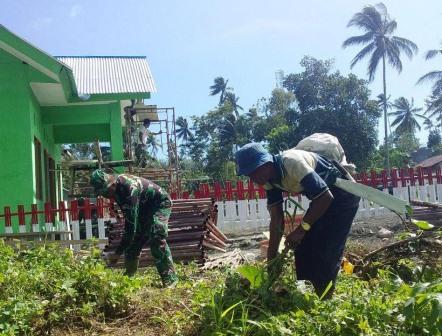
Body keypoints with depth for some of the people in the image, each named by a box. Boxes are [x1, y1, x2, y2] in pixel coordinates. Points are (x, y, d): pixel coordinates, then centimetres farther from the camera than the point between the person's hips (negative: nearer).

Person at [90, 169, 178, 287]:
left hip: (160, 204, -9)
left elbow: (131, 225, -37)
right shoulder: (117, 187, -10)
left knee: (156, 239, -24)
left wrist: (118, 253, -34)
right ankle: (129, 277, 16)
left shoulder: (128, 189, -37)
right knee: (133, 241, 5)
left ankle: (170, 279, -22)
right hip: (144, 208, 9)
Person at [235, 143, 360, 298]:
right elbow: (276, 218, -2)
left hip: (342, 194, -8)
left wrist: (302, 228, -26)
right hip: (322, 197, 8)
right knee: (303, 249, 6)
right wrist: (271, 258, -3)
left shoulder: (292, 163, -32)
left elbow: (326, 197, -31)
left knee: (325, 253, -11)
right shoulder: (269, 180, -6)